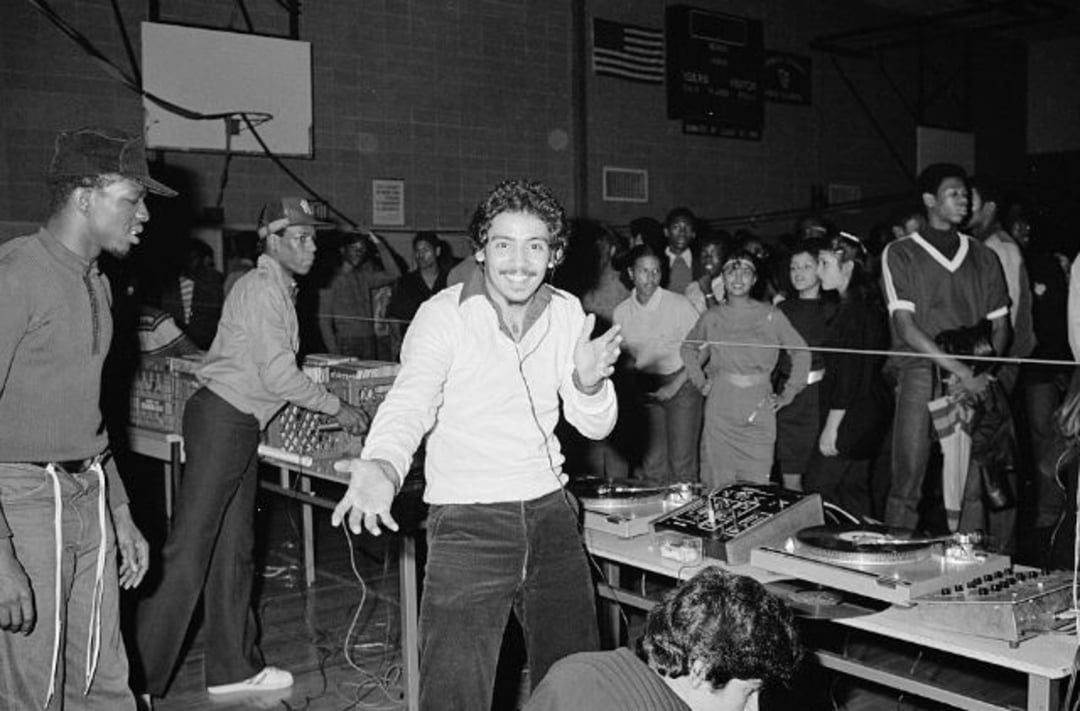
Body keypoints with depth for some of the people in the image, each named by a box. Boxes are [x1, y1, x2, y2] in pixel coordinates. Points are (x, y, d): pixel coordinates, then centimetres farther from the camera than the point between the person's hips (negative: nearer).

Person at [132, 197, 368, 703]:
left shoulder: (279, 289, 16)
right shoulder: (261, 288, -14)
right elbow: (278, 376, -19)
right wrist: (337, 407, -10)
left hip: (242, 424, 10)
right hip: (221, 419, -10)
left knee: (235, 549, 14)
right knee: (189, 549, -7)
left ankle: (232, 669, 23)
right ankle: (141, 681, 1)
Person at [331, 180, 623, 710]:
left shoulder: (567, 313, 5)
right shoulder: (443, 315, -10)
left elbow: (595, 426, 7)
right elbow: (409, 404, -23)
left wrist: (587, 384, -16)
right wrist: (382, 465, -45)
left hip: (550, 512, 5)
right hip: (468, 522, -5)